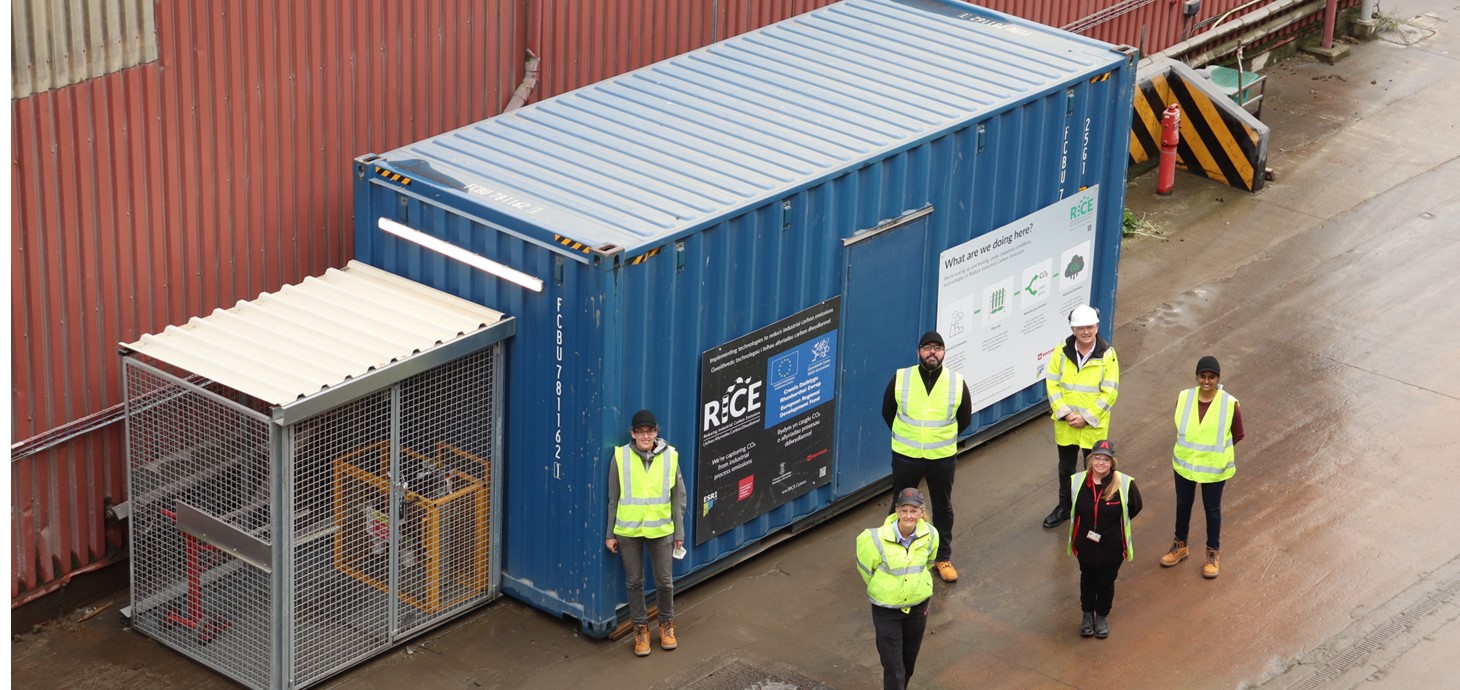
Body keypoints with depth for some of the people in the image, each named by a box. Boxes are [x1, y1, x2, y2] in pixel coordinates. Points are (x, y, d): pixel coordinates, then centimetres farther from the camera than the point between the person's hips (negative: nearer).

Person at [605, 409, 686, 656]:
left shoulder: (670, 456, -4)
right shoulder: (621, 457, -7)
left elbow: (678, 497, 4)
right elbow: (613, 498, 1)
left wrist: (679, 532, 5)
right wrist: (610, 533, 2)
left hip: (660, 529, 1)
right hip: (628, 530, 0)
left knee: (665, 582, 8)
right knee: (634, 582, 10)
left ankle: (666, 625, 31)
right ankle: (640, 629, 26)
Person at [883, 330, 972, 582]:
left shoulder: (957, 382, -8)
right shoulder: (900, 379, -9)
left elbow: (965, 418, 7)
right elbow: (887, 412, 6)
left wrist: (943, 437, 10)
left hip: (942, 457, 0)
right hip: (906, 456, 0)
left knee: (943, 508, 12)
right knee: (901, 506, 12)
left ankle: (943, 557, 27)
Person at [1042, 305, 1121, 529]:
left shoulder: (1107, 355, -12)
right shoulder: (1062, 352, -5)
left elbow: (1110, 392, -13)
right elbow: (1052, 384, -4)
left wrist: (1086, 418, -17)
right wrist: (1065, 413, -15)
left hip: (1094, 425, -3)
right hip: (1065, 423, 3)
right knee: (1065, 468, 18)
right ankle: (1064, 507, 35)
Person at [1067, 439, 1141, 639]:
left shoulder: (1125, 484, -22)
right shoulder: (1077, 482, -17)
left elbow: (1135, 508, -3)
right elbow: (1070, 508, 4)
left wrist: (1113, 525, 1)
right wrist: (1086, 525, 5)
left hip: (1112, 548, -1)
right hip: (1085, 545, 1)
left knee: (1106, 583, 18)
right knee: (1087, 580, 23)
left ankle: (1102, 616, 42)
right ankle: (1087, 614, 45)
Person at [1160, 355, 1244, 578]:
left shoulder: (1230, 404, -20)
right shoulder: (1184, 398, -12)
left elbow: (1238, 434, -5)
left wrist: (1215, 447, -2)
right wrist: (1193, 444, 5)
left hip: (1214, 467, -3)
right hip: (1184, 462, 3)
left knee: (1212, 509, 14)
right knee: (1183, 504, 20)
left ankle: (1213, 553, 33)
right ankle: (1180, 546, 41)